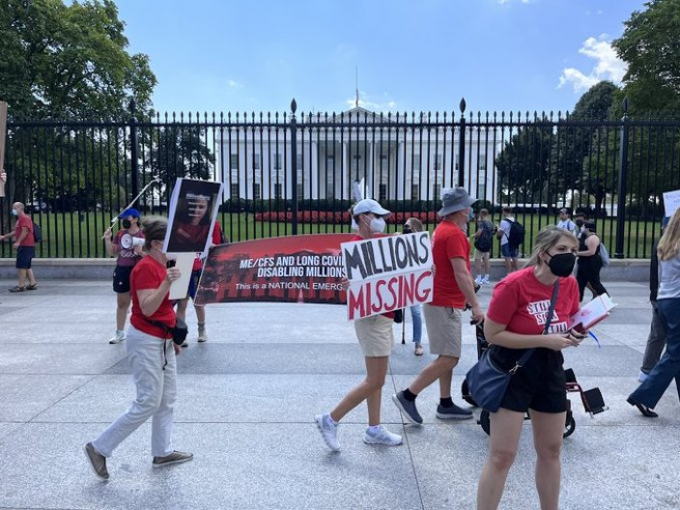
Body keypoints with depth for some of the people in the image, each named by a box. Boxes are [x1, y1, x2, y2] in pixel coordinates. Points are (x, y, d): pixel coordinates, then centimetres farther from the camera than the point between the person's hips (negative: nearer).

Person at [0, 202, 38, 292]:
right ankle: (33, 283, 12)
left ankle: (21, 285, -7)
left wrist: (18, 242, -25)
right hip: (26, 246, 10)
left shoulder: (24, 218, -10)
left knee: (21, 266, -9)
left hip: (25, 246, -10)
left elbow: (25, 231, -21)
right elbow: (16, 232, 30)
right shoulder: (20, 219, 23)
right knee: (27, 266, 11)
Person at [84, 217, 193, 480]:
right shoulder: (145, 268, -18)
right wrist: (167, 282, -36)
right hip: (146, 341, -10)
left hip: (162, 340, 10)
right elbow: (147, 308, -27)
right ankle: (99, 448, 10)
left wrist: (172, 338, 21)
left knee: (167, 399, 14)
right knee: (148, 402, -4)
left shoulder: (162, 266, 11)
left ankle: (163, 452, 25)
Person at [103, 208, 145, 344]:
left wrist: (141, 252, -28)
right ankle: (120, 332, 29)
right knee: (121, 303, 16)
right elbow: (112, 252, 11)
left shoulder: (143, 234, -11)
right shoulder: (120, 233, 7)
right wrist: (107, 239, -2)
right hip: (121, 271, 6)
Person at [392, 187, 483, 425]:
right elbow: (461, 274, -23)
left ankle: (445, 404, 22)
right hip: (446, 304, -10)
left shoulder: (443, 229, 13)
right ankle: (407, 396, -3)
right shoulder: (454, 233, -18)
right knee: (449, 358, -7)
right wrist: (475, 305, -21)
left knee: (447, 356, 14)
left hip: (441, 300, 10)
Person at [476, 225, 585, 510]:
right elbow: (492, 334, -19)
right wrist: (544, 340, -23)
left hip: (550, 370, 7)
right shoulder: (513, 285, -22)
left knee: (551, 450, 20)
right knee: (501, 456, -3)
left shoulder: (570, 284, -2)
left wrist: (574, 335, -9)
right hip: (512, 370, -6)